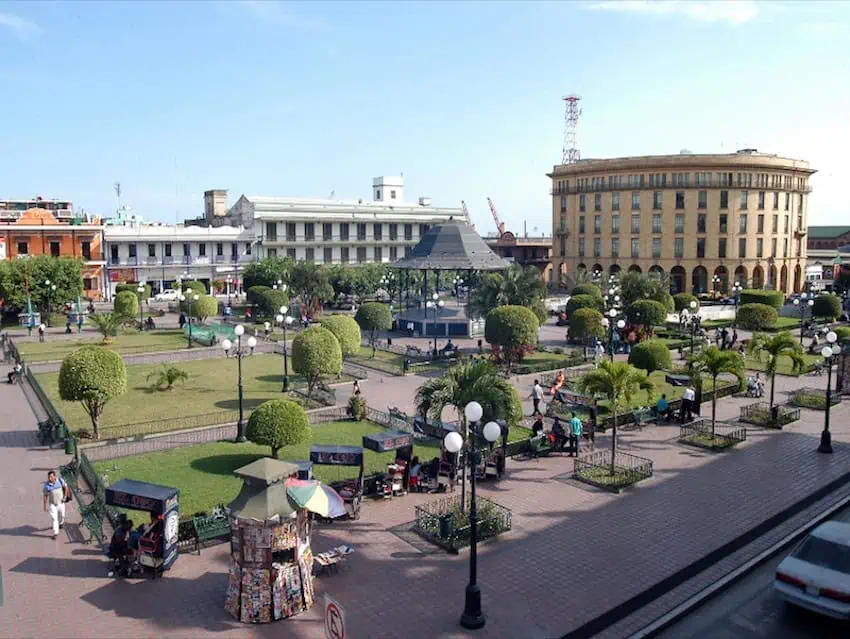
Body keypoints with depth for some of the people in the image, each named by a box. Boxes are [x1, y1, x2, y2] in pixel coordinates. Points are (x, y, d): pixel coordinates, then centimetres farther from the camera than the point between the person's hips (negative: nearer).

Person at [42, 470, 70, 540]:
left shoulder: (60, 480, -15)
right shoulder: (46, 485, -18)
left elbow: (66, 487, 0)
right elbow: (45, 496, -10)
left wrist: (65, 497, -6)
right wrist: (45, 506, -9)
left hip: (60, 503, 2)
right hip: (52, 504, -2)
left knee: (61, 515, 19)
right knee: (54, 518, -7)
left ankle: (61, 522, 52)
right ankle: (55, 533, 0)